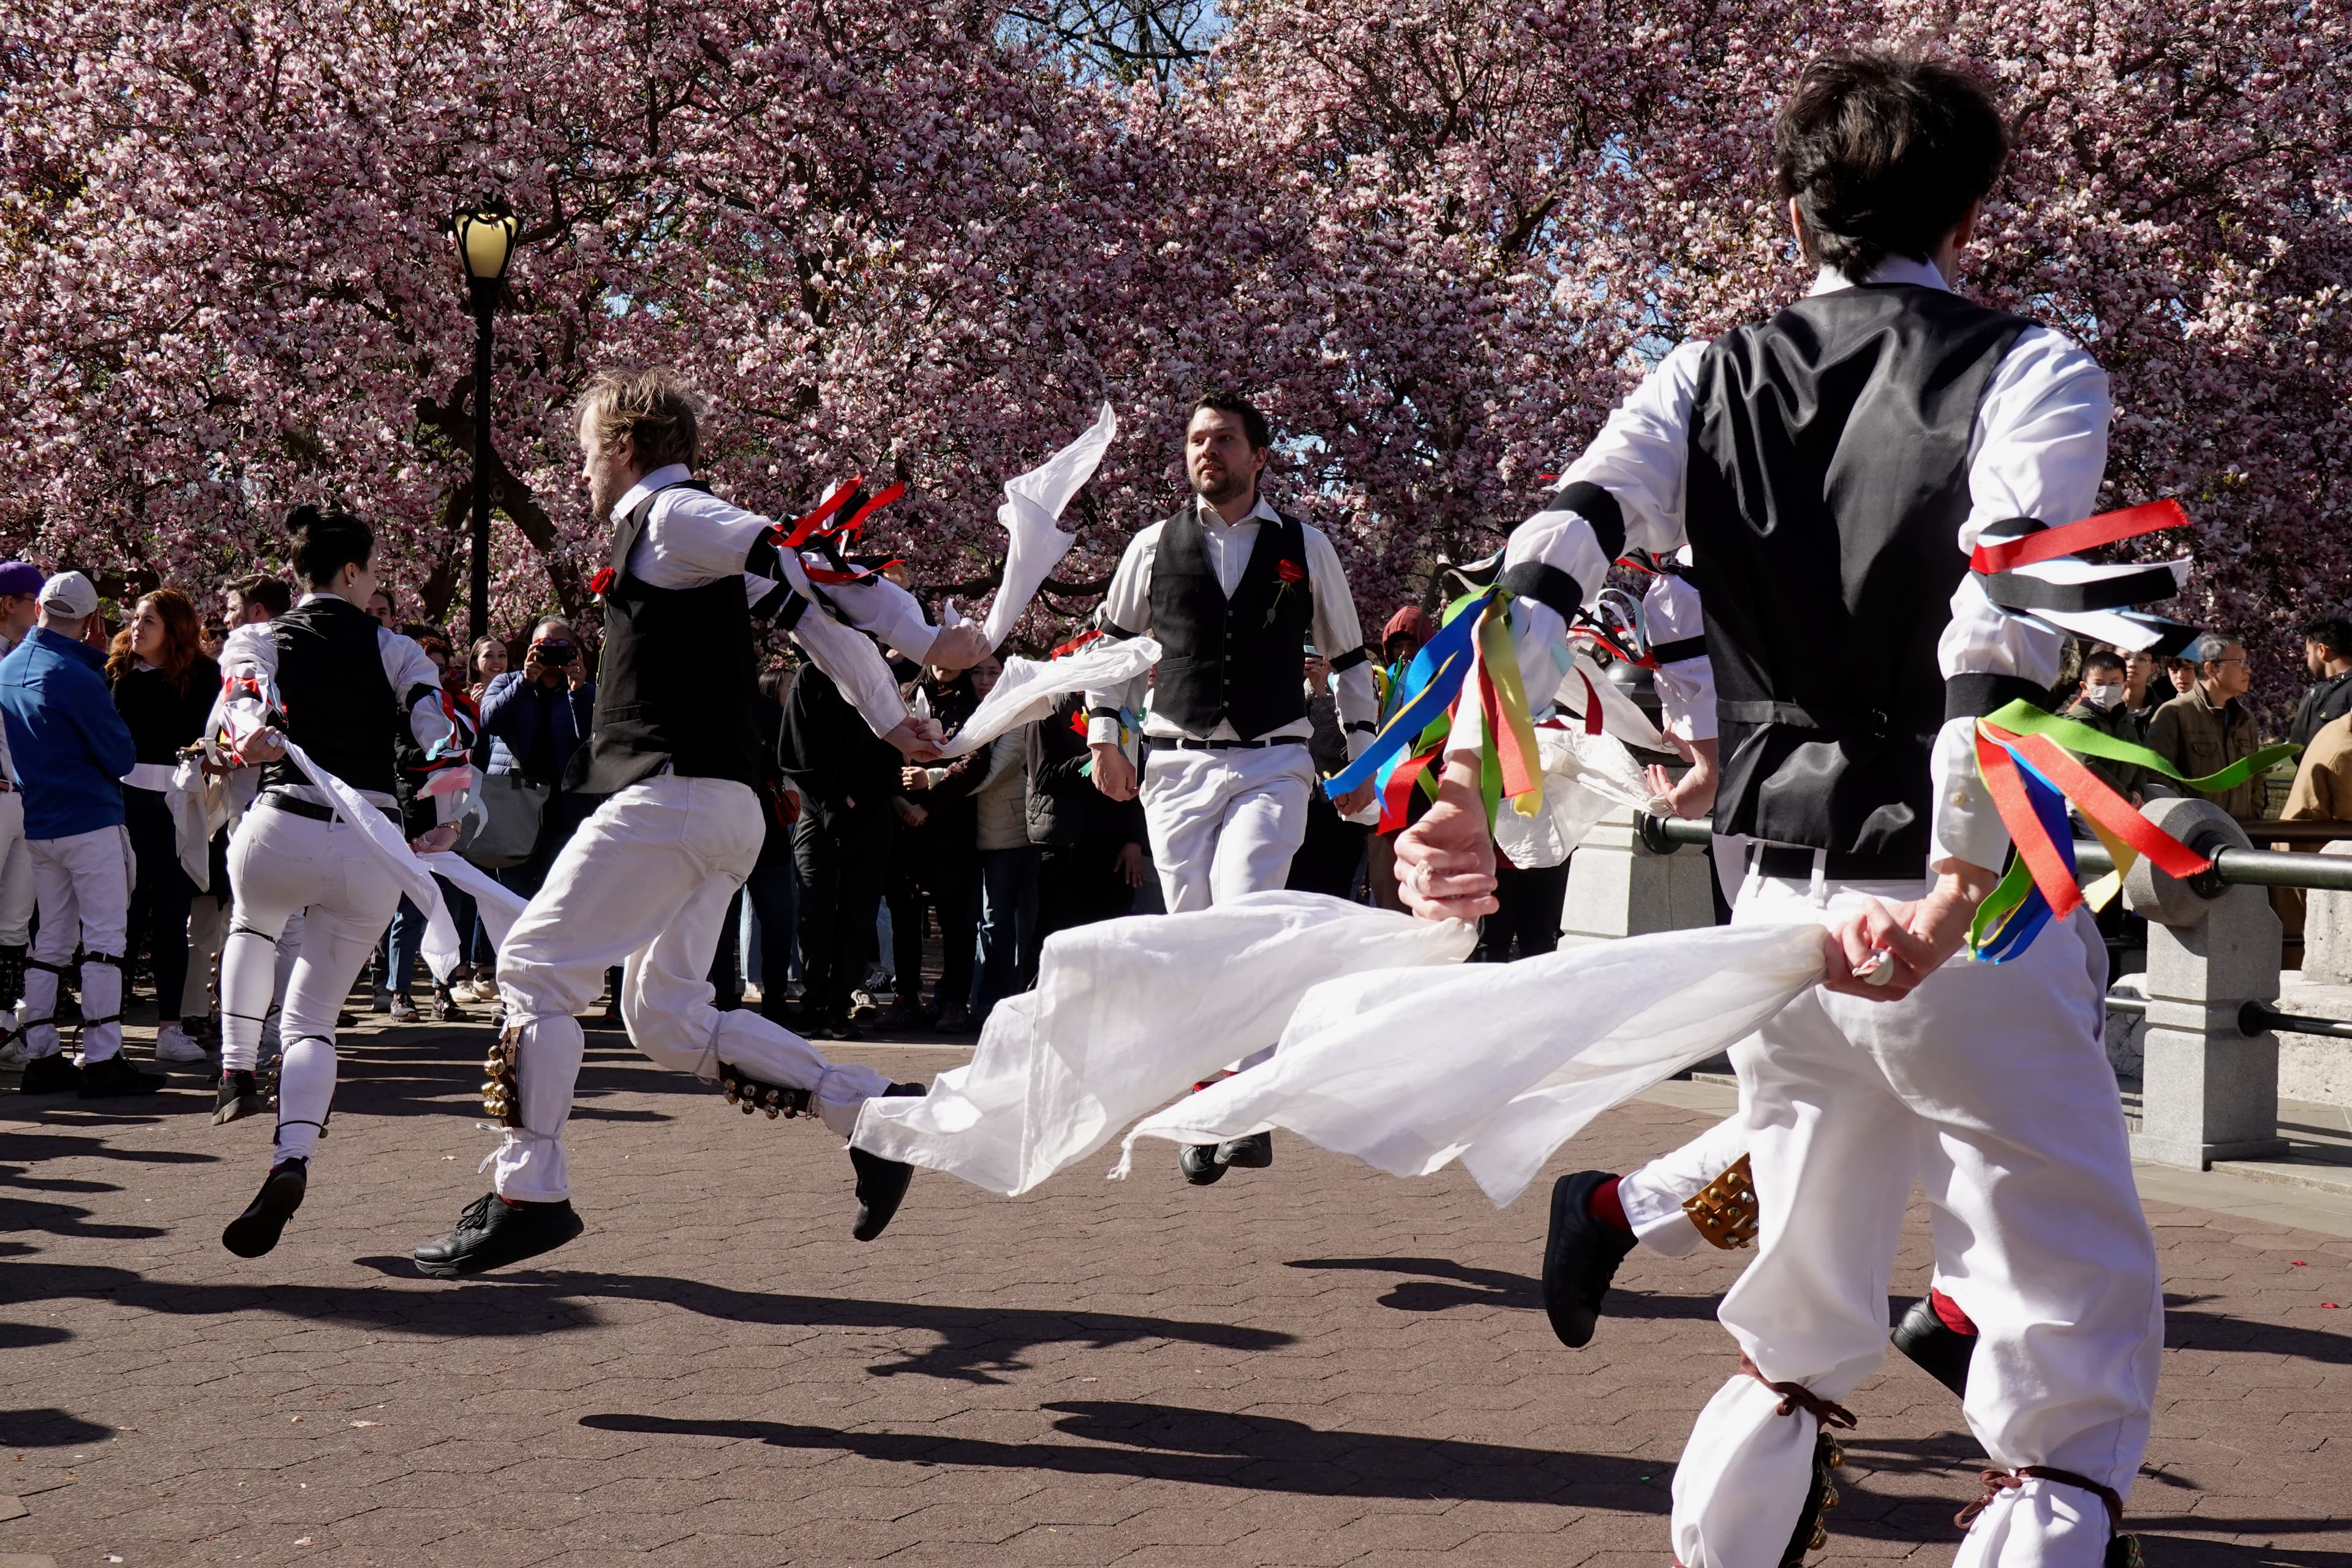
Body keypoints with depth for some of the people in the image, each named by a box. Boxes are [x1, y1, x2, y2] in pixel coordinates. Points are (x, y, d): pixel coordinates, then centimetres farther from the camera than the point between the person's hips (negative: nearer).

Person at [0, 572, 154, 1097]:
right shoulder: (77, 677, -16)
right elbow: (123, 758, -11)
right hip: (90, 821, -7)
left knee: (51, 940, 13)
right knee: (104, 937, -4)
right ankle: (102, 1062, -7)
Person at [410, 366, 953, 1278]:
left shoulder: (668, 514, -5)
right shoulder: (682, 539, 23)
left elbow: (795, 563, -17)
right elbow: (807, 600, 20)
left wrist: (925, 643, -23)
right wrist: (889, 718, 18)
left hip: (676, 790, -10)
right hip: (719, 808, 10)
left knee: (536, 968, -6)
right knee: (668, 1021, 10)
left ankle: (527, 1195, -4)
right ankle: (873, 1109, 5)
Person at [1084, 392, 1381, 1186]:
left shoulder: (1305, 548, 6)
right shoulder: (1155, 546, 8)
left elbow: (1350, 657, 15)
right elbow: (1111, 639, 20)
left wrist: (1361, 758, 11)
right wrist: (1104, 736, 10)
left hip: (1273, 763, -2)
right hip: (1176, 763, 2)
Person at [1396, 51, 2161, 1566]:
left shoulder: (1711, 381, 7)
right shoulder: (2029, 372, -5)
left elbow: (1555, 556, -9)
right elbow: (2004, 626, -22)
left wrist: (1474, 791, -20)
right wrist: (1957, 895, -30)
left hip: (1783, 909, 5)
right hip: (1973, 918, -5)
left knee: (1805, 1320, 24)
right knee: (2082, 1341, 6)